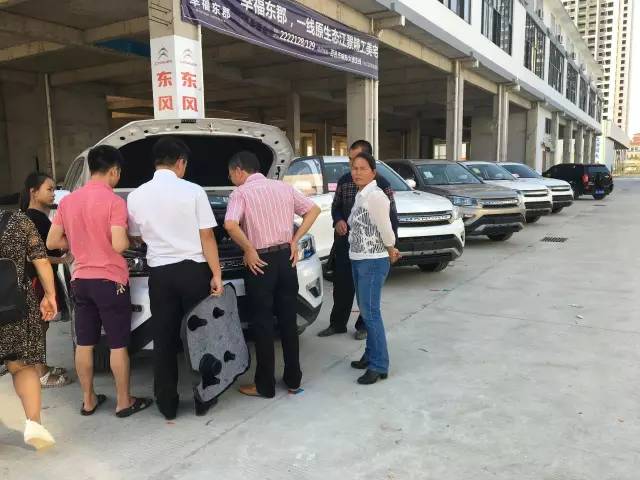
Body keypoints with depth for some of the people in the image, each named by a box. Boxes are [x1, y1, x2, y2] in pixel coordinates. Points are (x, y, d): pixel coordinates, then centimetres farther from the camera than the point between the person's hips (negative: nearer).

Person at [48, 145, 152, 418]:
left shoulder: (68, 201, 6)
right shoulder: (114, 201, -14)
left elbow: (52, 242, 9)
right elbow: (119, 245, -23)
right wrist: (133, 240, -2)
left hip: (80, 280, 6)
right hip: (110, 281, -6)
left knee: (84, 344, 13)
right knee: (118, 345, 5)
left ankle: (88, 400, 25)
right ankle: (124, 402, 15)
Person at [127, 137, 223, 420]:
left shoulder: (136, 196, 2)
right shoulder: (193, 191, -8)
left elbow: (137, 237, 15)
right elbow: (207, 237, -8)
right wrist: (216, 275, -3)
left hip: (160, 274, 2)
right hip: (193, 270, -2)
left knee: (164, 340, 11)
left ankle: (167, 406, 19)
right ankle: (203, 400, 20)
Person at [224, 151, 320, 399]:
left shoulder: (241, 193, -8)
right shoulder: (283, 187, 9)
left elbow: (230, 225, -25)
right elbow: (314, 209, 10)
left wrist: (248, 249, -12)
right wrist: (295, 240, 7)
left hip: (260, 262, -5)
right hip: (286, 257, 5)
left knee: (262, 324, 4)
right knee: (288, 320, 13)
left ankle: (265, 386, 14)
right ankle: (293, 379, 23)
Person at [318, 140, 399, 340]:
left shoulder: (381, 183, -8)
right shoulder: (344, 180, 5)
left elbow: (391, 215, -5)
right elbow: (336, 206, 15)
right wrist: (338, 220, -6)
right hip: (344, 242, 4)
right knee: (341, 286, 10)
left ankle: (364, 325, 25)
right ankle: (337, 324, 25)